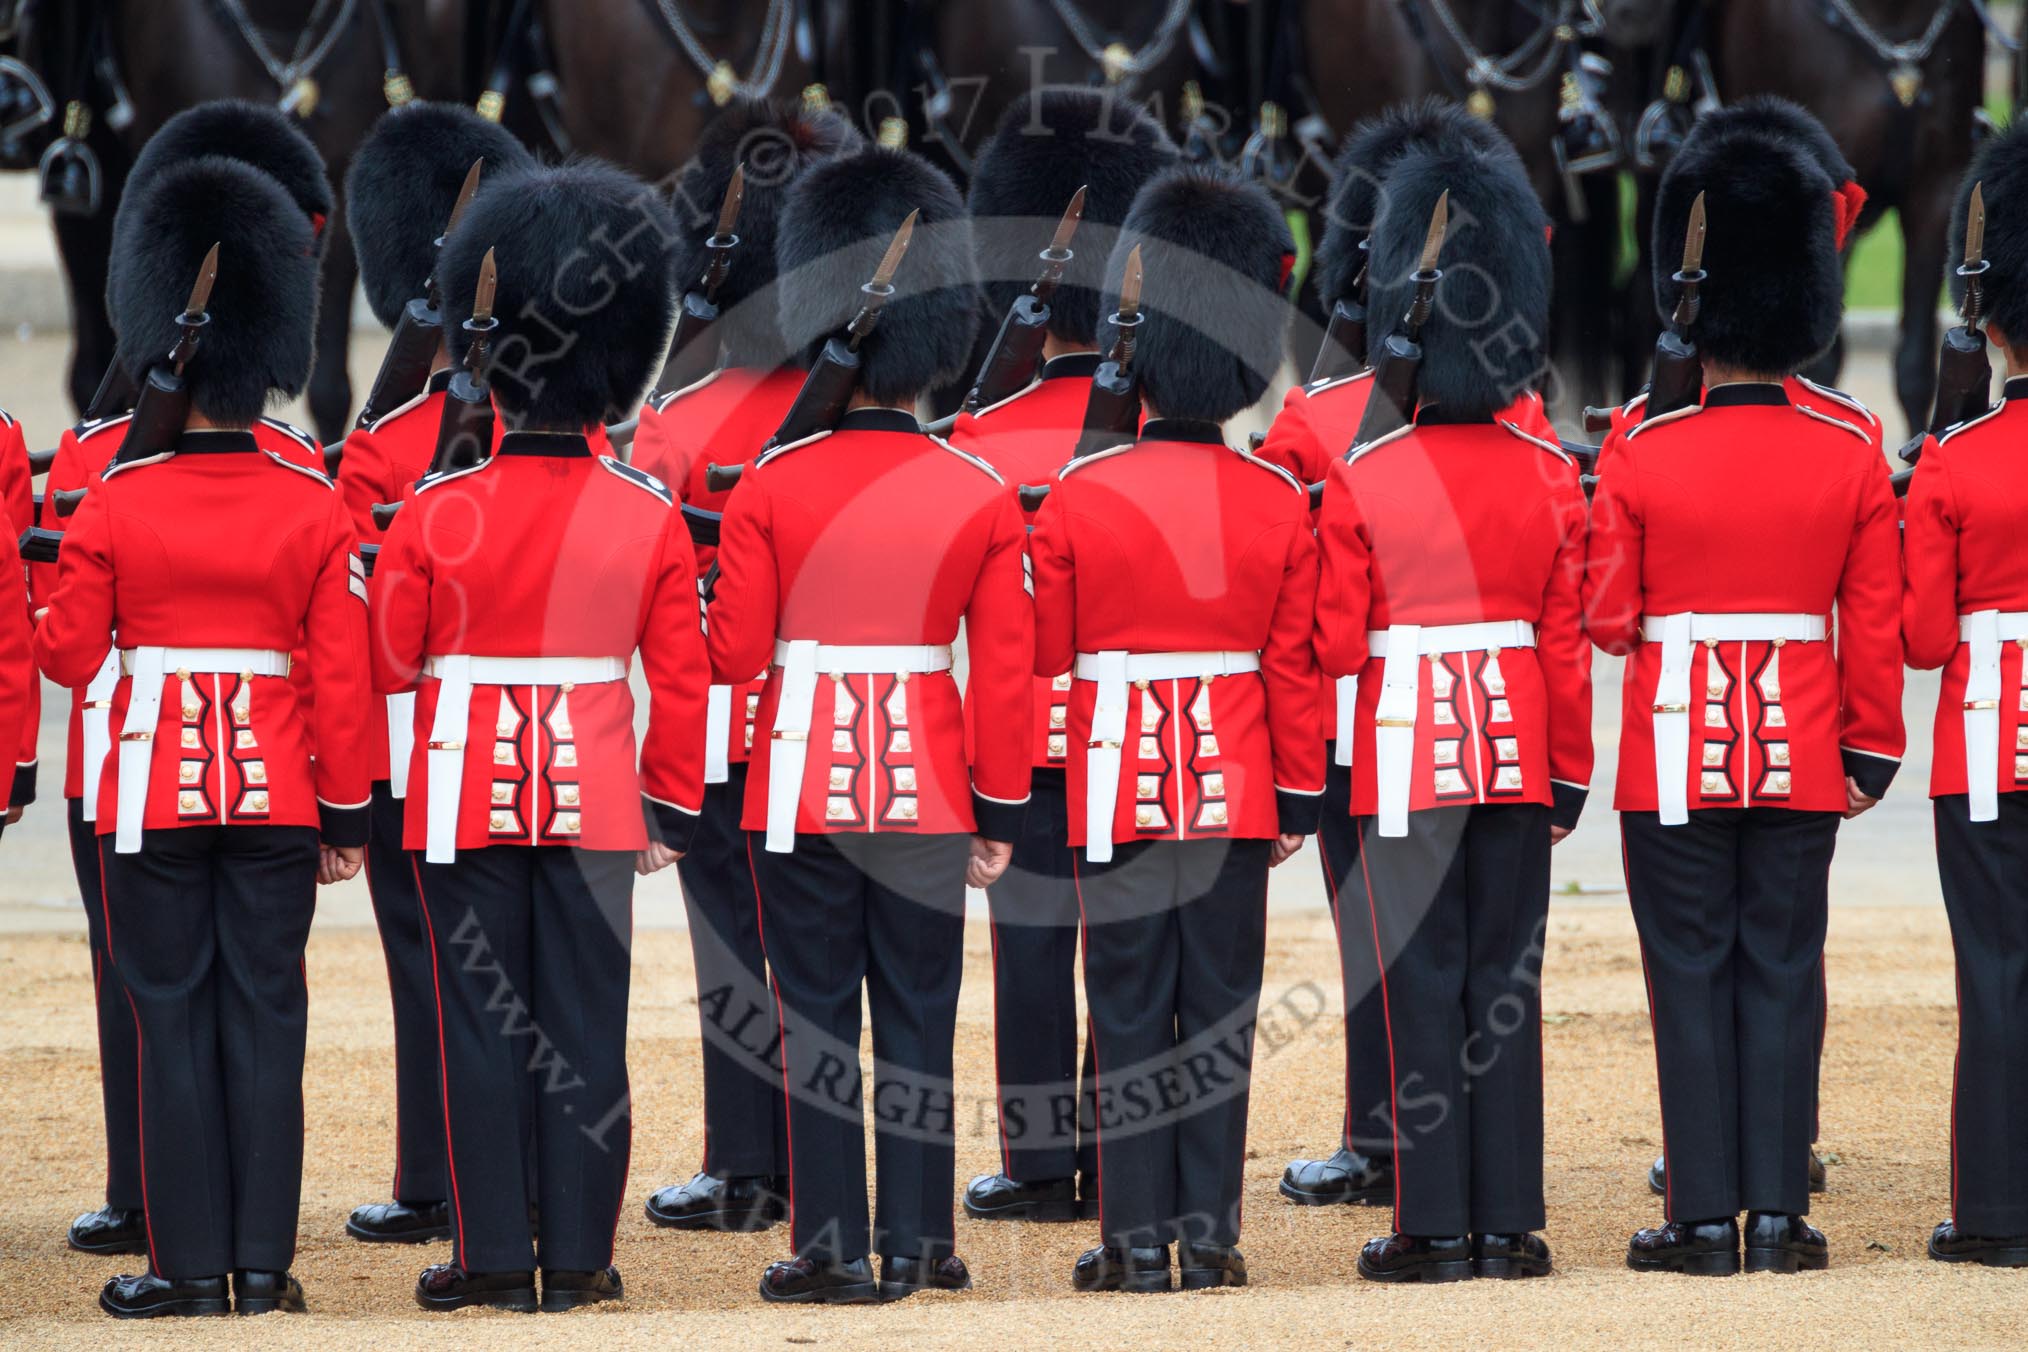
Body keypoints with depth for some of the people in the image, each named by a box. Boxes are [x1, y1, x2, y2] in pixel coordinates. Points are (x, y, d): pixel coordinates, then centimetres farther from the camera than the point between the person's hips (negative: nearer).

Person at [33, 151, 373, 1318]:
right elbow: (345, 680, -2)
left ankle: (191, 1264, 2)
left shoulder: (116, 503, -7)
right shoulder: (316, 510, -3)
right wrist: (347, 814, 6)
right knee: (266, 1021, 4)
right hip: (275, 787, 1)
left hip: (155, 787, -1)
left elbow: (69, 656, -2)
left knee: (175, 1021, 3)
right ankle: (264, 1264, 4)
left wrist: (48, 617, 21)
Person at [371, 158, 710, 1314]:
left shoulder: (439, 512, -9)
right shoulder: (651, 516, -4)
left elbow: (384, 665, -4)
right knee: (587, 1032, 5)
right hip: (597, 804, 1)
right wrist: (674, 808, 9)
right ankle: (579, 1258, 7)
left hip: (469, 799, -1)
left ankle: (493, 1253, 4)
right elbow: (683, 680, 1)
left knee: (480, 1024, 4)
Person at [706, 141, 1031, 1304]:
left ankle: (835, 1248, 2)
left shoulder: (771, 489, -7)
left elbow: (735, 653, -5)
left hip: (802, 791, -1)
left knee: (816, 1022, 3)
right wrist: (1002, 813, 6)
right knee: (919, 1021, 8)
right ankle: (919, 1242, 9)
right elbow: (1008, 672, -1)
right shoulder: (983, 497, -3)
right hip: (929, 796, 1)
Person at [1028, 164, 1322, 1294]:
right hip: (1235, 796, 1)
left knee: (1129, 1019, 3)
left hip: (1115, 791, -1)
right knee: (1220, 1019, 6)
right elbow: (1297, 670, 2)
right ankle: (1211, 1237, 6)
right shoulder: (1279, 505, -3)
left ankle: (1138, 1242, 3)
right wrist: (1300, 799, 12)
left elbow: (1040, 664, -1)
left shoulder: (1076, 498, -7)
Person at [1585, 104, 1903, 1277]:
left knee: (1693, 976, 3)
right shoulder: (1852, 461, -3)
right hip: (1801, 759, 1)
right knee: (1784, 974, 6)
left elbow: (1609, 619, -3)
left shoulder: (1647, 458, -8)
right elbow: (1876, 626, 0)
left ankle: (1704, 1217, 2)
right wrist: (1872, 751, 9)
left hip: (1677, 756, -1)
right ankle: (1780, 1214, 4)